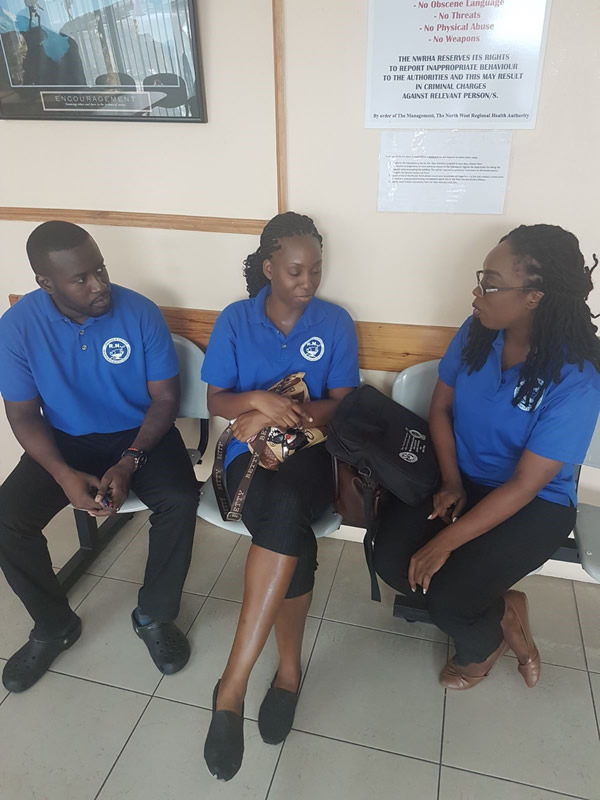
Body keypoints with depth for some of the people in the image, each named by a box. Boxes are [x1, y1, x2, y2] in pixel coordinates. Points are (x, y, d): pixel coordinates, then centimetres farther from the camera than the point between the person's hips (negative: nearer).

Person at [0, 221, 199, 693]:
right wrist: (64, 475, -23)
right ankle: (54, 625, 10)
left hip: (140, 435, -1)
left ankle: (155, 616, 0)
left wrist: (129, 462, -25)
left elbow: (165, 398, -11)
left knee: (181, 500, -28)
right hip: (65, 441, 2)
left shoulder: (141, 313, -16)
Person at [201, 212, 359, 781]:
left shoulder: (335, 323, 4)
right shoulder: (235, 321, 4)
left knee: (284, 510, -35)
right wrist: (257, 399, -18)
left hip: (309, 449, 0)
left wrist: (276, 413, -14)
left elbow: (341, 407, 0)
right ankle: (288, 670, -9)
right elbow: (216, 400, 4)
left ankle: (232, 688, -25)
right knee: (294, 539, -31)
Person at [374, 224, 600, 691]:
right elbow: (441, 407, 4)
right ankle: (502, 611, 10)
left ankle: (486, 642, 19)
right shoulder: (476, 333, -9)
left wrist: (444, 542, -23)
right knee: (391, 561, -13)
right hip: (462, 479, 5)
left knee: (445, 596, -20)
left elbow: (524, 486, -24)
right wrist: (451, 481, -8)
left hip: (534, 505, -5)